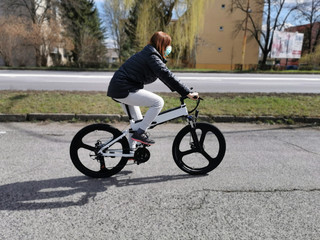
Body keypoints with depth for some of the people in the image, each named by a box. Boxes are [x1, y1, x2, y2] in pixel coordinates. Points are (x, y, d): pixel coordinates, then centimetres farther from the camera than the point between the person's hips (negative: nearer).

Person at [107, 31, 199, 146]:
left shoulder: (148, 54, 18)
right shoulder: (152, 57, -14)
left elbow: (166, 75, 19)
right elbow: (167, 75, -24)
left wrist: (183, 90, 16)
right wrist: (188, 92, -23)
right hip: (124, 90, -11)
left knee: (137, 122, 22)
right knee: (158, 102, -15)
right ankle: (139, 133, -9)